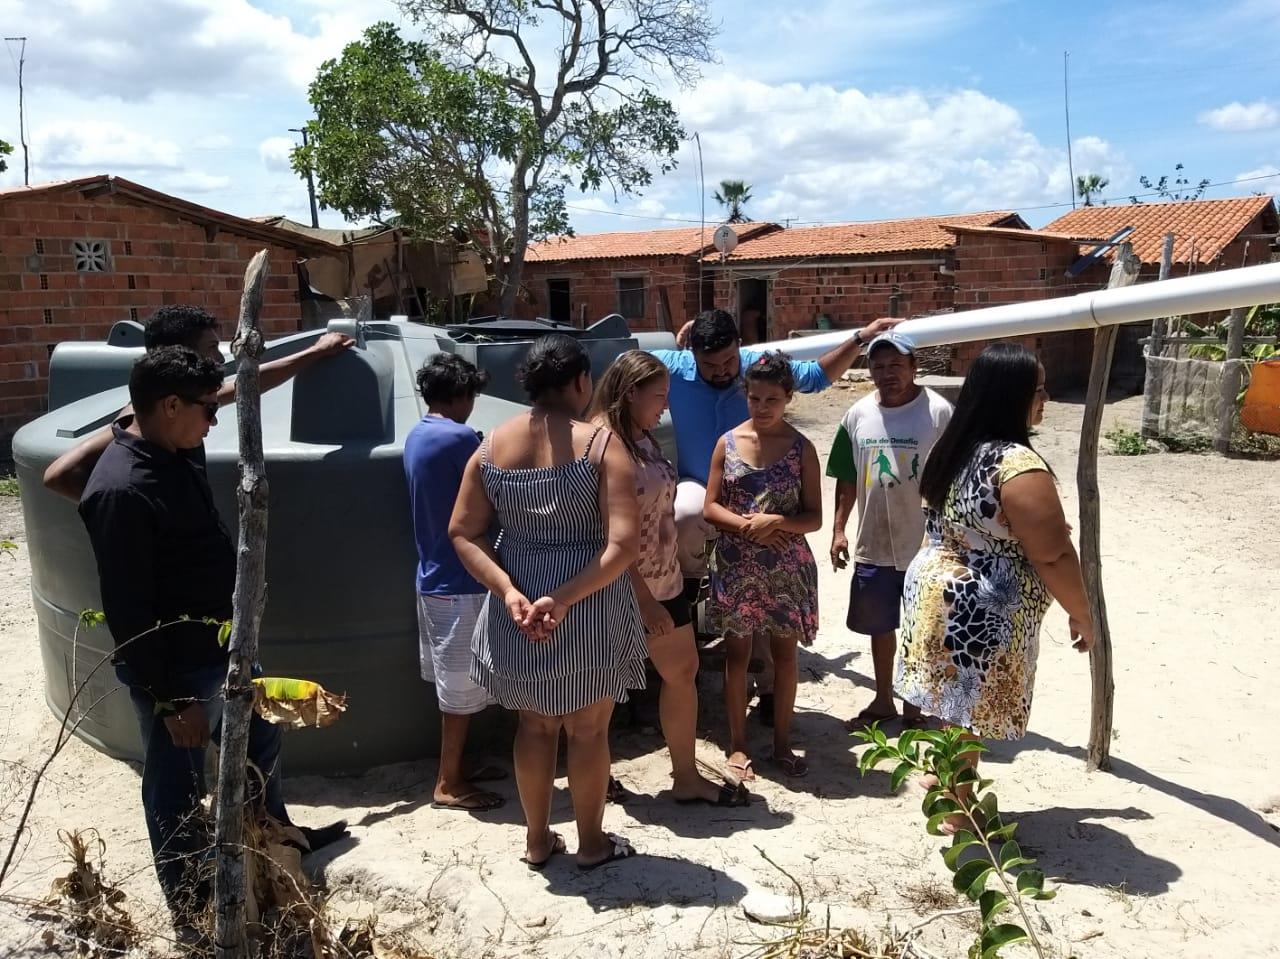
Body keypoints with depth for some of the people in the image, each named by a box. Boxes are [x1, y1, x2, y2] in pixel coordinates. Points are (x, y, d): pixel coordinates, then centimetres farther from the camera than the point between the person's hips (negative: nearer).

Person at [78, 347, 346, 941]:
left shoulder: (177, 452, -2)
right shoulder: (122, 491, -30)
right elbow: (128, 614, -27)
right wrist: (171, 701, -23)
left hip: (222, 647, 10)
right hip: (176, 671, -10)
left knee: (260, 742, 29)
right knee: (177, 797, 10)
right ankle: (194, 921, 30)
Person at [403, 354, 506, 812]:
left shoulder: (416, 437, 9)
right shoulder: (460, 438, -19)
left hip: (434, 575, 9)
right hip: (460, 580, -9)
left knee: (452, 683, 18)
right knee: (462, 687, 3)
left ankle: (455, 768, 30)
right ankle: (448, 784, 13)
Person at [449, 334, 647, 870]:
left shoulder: (492, 445, -1)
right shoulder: (601, 444, -14)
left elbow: (463, 532, -2)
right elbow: (623, 544, -22)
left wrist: (508, 591, -10)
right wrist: (565, 599, -20)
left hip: (518, 608, 4)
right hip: (589, 611, -4)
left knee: (535, 725, 21)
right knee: (588, 729, 14)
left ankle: (537, 840, 36)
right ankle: (592, 843, 32)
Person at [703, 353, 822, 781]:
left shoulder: (801, 448, -2)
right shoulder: (728, 442, 0)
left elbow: (814, 517, -3)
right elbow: (711, 507, 0)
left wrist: (776, 522, -21)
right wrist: (747, 526, -17)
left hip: (787, 568, 0)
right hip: (735, 566, 0)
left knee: (785, 654, 9)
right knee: (738, 653, 8)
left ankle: (782, 743, 24)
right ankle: (738, 744, 21)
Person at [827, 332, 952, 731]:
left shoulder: (938, 412, -13)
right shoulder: (858, 414, 0)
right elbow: (847, 478, 8)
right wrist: (839, 529, 5)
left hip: (925, 547, -4)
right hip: (873, 545, 4)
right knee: (880, 626, 18)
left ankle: (914, 705, 31)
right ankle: (883, 700, 37)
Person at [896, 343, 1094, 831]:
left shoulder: (954, 448, 3)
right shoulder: (1019, 465, -24)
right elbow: (1052, 556, -22)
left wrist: (1044, 527, 23)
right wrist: (1081, 615, -7)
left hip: (936, 588, 8)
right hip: (981, 613, -8)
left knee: (953, 704, 23)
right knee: (970, 715, 8)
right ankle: (957, 811, 24)